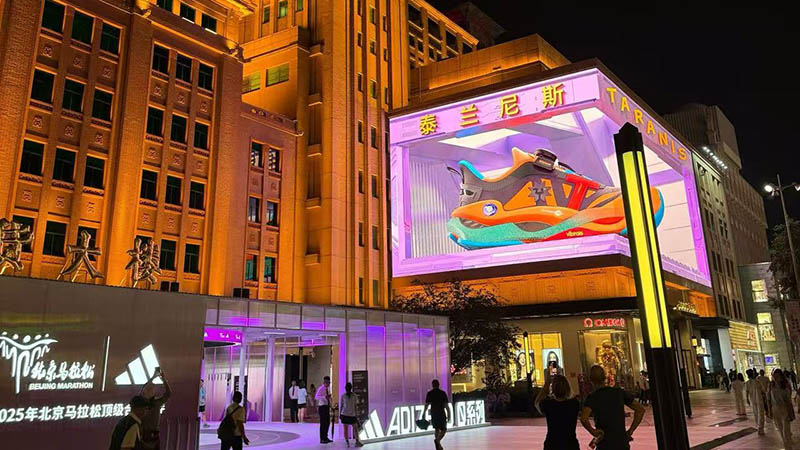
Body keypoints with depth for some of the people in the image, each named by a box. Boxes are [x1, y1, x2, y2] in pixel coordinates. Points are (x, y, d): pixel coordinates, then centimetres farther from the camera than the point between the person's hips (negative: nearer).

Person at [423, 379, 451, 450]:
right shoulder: (443, 393, -3)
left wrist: (424, 413, 6)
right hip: (442, 413, -3)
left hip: (433, 414, 3)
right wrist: (449, 414, 1)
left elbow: (427, 405, -3)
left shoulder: (429, 393, 1)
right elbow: (446, 405, -5)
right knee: (444, 430, 3)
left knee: (437, 429, 17)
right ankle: (437, 440, -22)